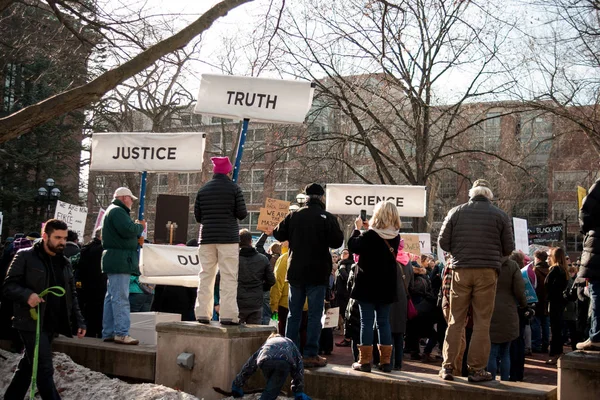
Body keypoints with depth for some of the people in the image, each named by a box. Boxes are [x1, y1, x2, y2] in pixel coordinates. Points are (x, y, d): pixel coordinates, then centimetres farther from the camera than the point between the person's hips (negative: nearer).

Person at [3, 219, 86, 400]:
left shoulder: (65, 263, 14)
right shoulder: (25, 256, -4)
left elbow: (71, 295, 19)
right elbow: (8, 285, -6)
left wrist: (79, 321, 11)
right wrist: (27, 295, -25)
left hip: (52, 325, 6)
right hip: (32, 323, -6)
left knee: (28, 367, 17)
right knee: (45, 370, -10)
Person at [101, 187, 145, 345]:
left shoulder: (113, 211, 25)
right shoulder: (117, 211, -10)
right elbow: (128, 230, -24)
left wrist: (137, 237, 11)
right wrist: (140, 226, -5)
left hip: (114, 261, 11)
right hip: (120, 260, -11)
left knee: (112, 297, 12)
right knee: (121, 298, -13)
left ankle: (108, 332, 16)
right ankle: (121, 333, -15)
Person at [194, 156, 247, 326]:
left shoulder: (203, 189, 10)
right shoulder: (234, 188, -2)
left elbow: (197, 216, 10)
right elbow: (242, 213, -5)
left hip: (206, 237, 4)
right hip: (228, 237, -4)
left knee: (206, 275, 8)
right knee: (228, 276, -3)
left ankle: (202, 313, 6)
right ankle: (228, 314, -7)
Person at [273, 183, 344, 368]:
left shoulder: (294, 216, 1)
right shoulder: (327, 218, -10)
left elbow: (278, 234, 7)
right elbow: (337, 242, -11)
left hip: (295, 272, 4)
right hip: (317, 274, -4)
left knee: (294, 314, 12)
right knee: (314, 315, 1)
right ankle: (311, 354, -1)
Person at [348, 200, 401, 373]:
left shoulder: (369, 235, -15)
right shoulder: (395, 237, 1)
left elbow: (353, 246, -5)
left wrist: (357, 228, 6)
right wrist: (370, 228, 14)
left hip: (368, 285, -4)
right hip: (387, 286, 5)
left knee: (367, 322, -1)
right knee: (384, 322, 10)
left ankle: (365, 361, 0)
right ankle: (385, 361, 11)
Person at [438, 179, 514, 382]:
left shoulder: (456, 212, 4)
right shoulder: (500, 215, 3)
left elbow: (443, 242, 4)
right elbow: (508, 249, 5)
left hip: (461, 271, 1)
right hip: (487, 272, -1)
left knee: (456, 321, 8)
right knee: (482, 322, 4)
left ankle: (447, 366, 9)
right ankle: (476, 369, 6)